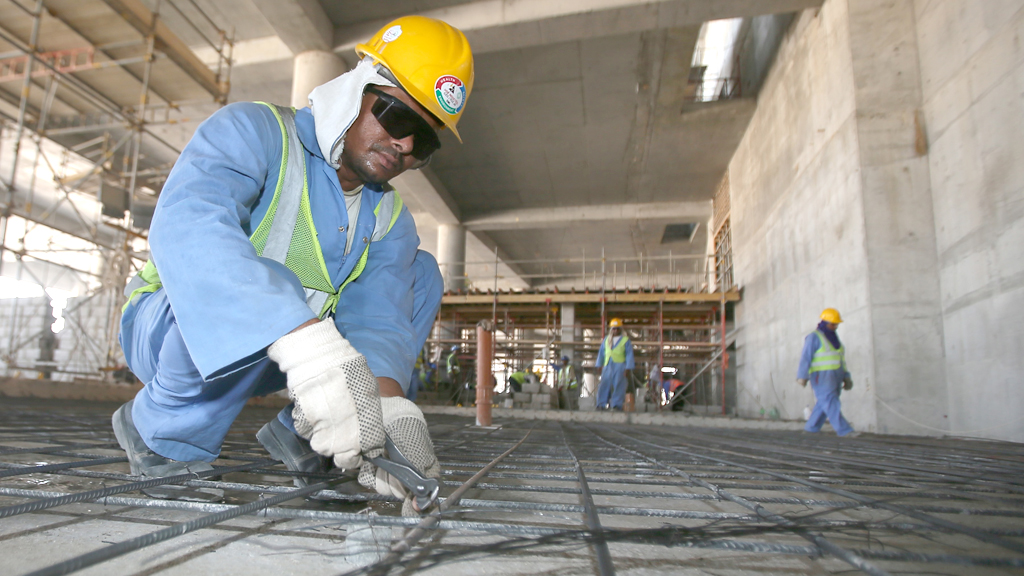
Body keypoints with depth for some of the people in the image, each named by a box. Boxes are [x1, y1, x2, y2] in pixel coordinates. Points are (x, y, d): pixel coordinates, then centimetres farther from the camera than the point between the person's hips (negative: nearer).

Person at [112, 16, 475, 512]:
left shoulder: (389, 220, 0)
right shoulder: (253, 131, -17)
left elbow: (377, 318, -16)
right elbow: (187, 225, -38)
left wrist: (388, 402, -39)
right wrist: (306, 342, -53)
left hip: (277, 355, 6)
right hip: (168, 326, -5)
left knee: (420, 275, -4)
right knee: (260, 290, -38)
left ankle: (300, 436, -8)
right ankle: (161, 434, -10)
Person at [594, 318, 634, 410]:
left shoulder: (626, 340, 5)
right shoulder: (606, 339, 17)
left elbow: (629, 355, 0)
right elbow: (601, 353, 18)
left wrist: (628, 369, -8)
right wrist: (599, 365, 13)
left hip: (620, 365, -3)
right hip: (608, 366, 3)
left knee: (618, 386, -6)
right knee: (604, 385, -3)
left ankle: (617, 405, -3)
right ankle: (602, 405, -1)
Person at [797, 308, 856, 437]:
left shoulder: (834, 338, 18)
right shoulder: (814, 338, -7)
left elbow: (840, 359, 20)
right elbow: (805, 358, -13)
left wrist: (846, 377, 14)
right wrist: (802, 376, -21)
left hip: (834, 377, 8)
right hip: (821, 377, -8)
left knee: (823, 405, 6)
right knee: (830, 403, -14)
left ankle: (810, 429, 13)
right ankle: (844, 430, -19)